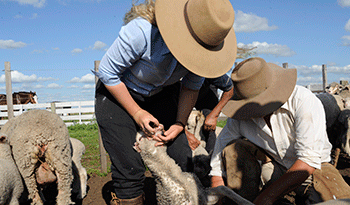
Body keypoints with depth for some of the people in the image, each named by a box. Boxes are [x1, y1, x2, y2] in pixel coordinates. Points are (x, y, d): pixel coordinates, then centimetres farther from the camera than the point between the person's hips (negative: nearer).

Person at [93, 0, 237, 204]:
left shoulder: (203, 43, -19)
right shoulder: (141, 31, -35)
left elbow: (192, 86, -2)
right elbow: (107, 73, -20)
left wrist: (179, 124, -12)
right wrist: (137, 113, -17)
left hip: (161, 93, 4)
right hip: (117, 91, -3)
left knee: (181, 161, -4)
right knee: (129, 169, -12)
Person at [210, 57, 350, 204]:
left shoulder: (304, 101, -25)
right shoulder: (238, 118, -14)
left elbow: (308, 161, -31)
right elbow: (218, 171, -10)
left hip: (313, 169, -2)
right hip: (273, 170, 3)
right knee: (233, 148, -19)